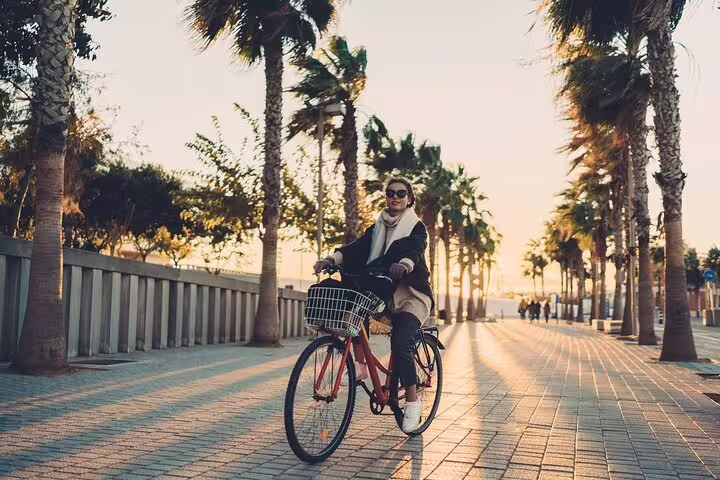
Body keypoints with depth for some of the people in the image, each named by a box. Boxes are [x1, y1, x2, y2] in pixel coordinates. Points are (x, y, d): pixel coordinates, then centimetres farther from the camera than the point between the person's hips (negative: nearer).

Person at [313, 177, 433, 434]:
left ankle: (412, 400, -11)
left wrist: (405, 264, -45)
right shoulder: (377, 229, 14)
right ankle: (359, 363, -16)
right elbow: (357, 247, -3)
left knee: (400, 341, -25)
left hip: (411, 293, -4)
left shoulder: (417, 228, 1)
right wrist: (333, 258, -24)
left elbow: (416, 249, -21)